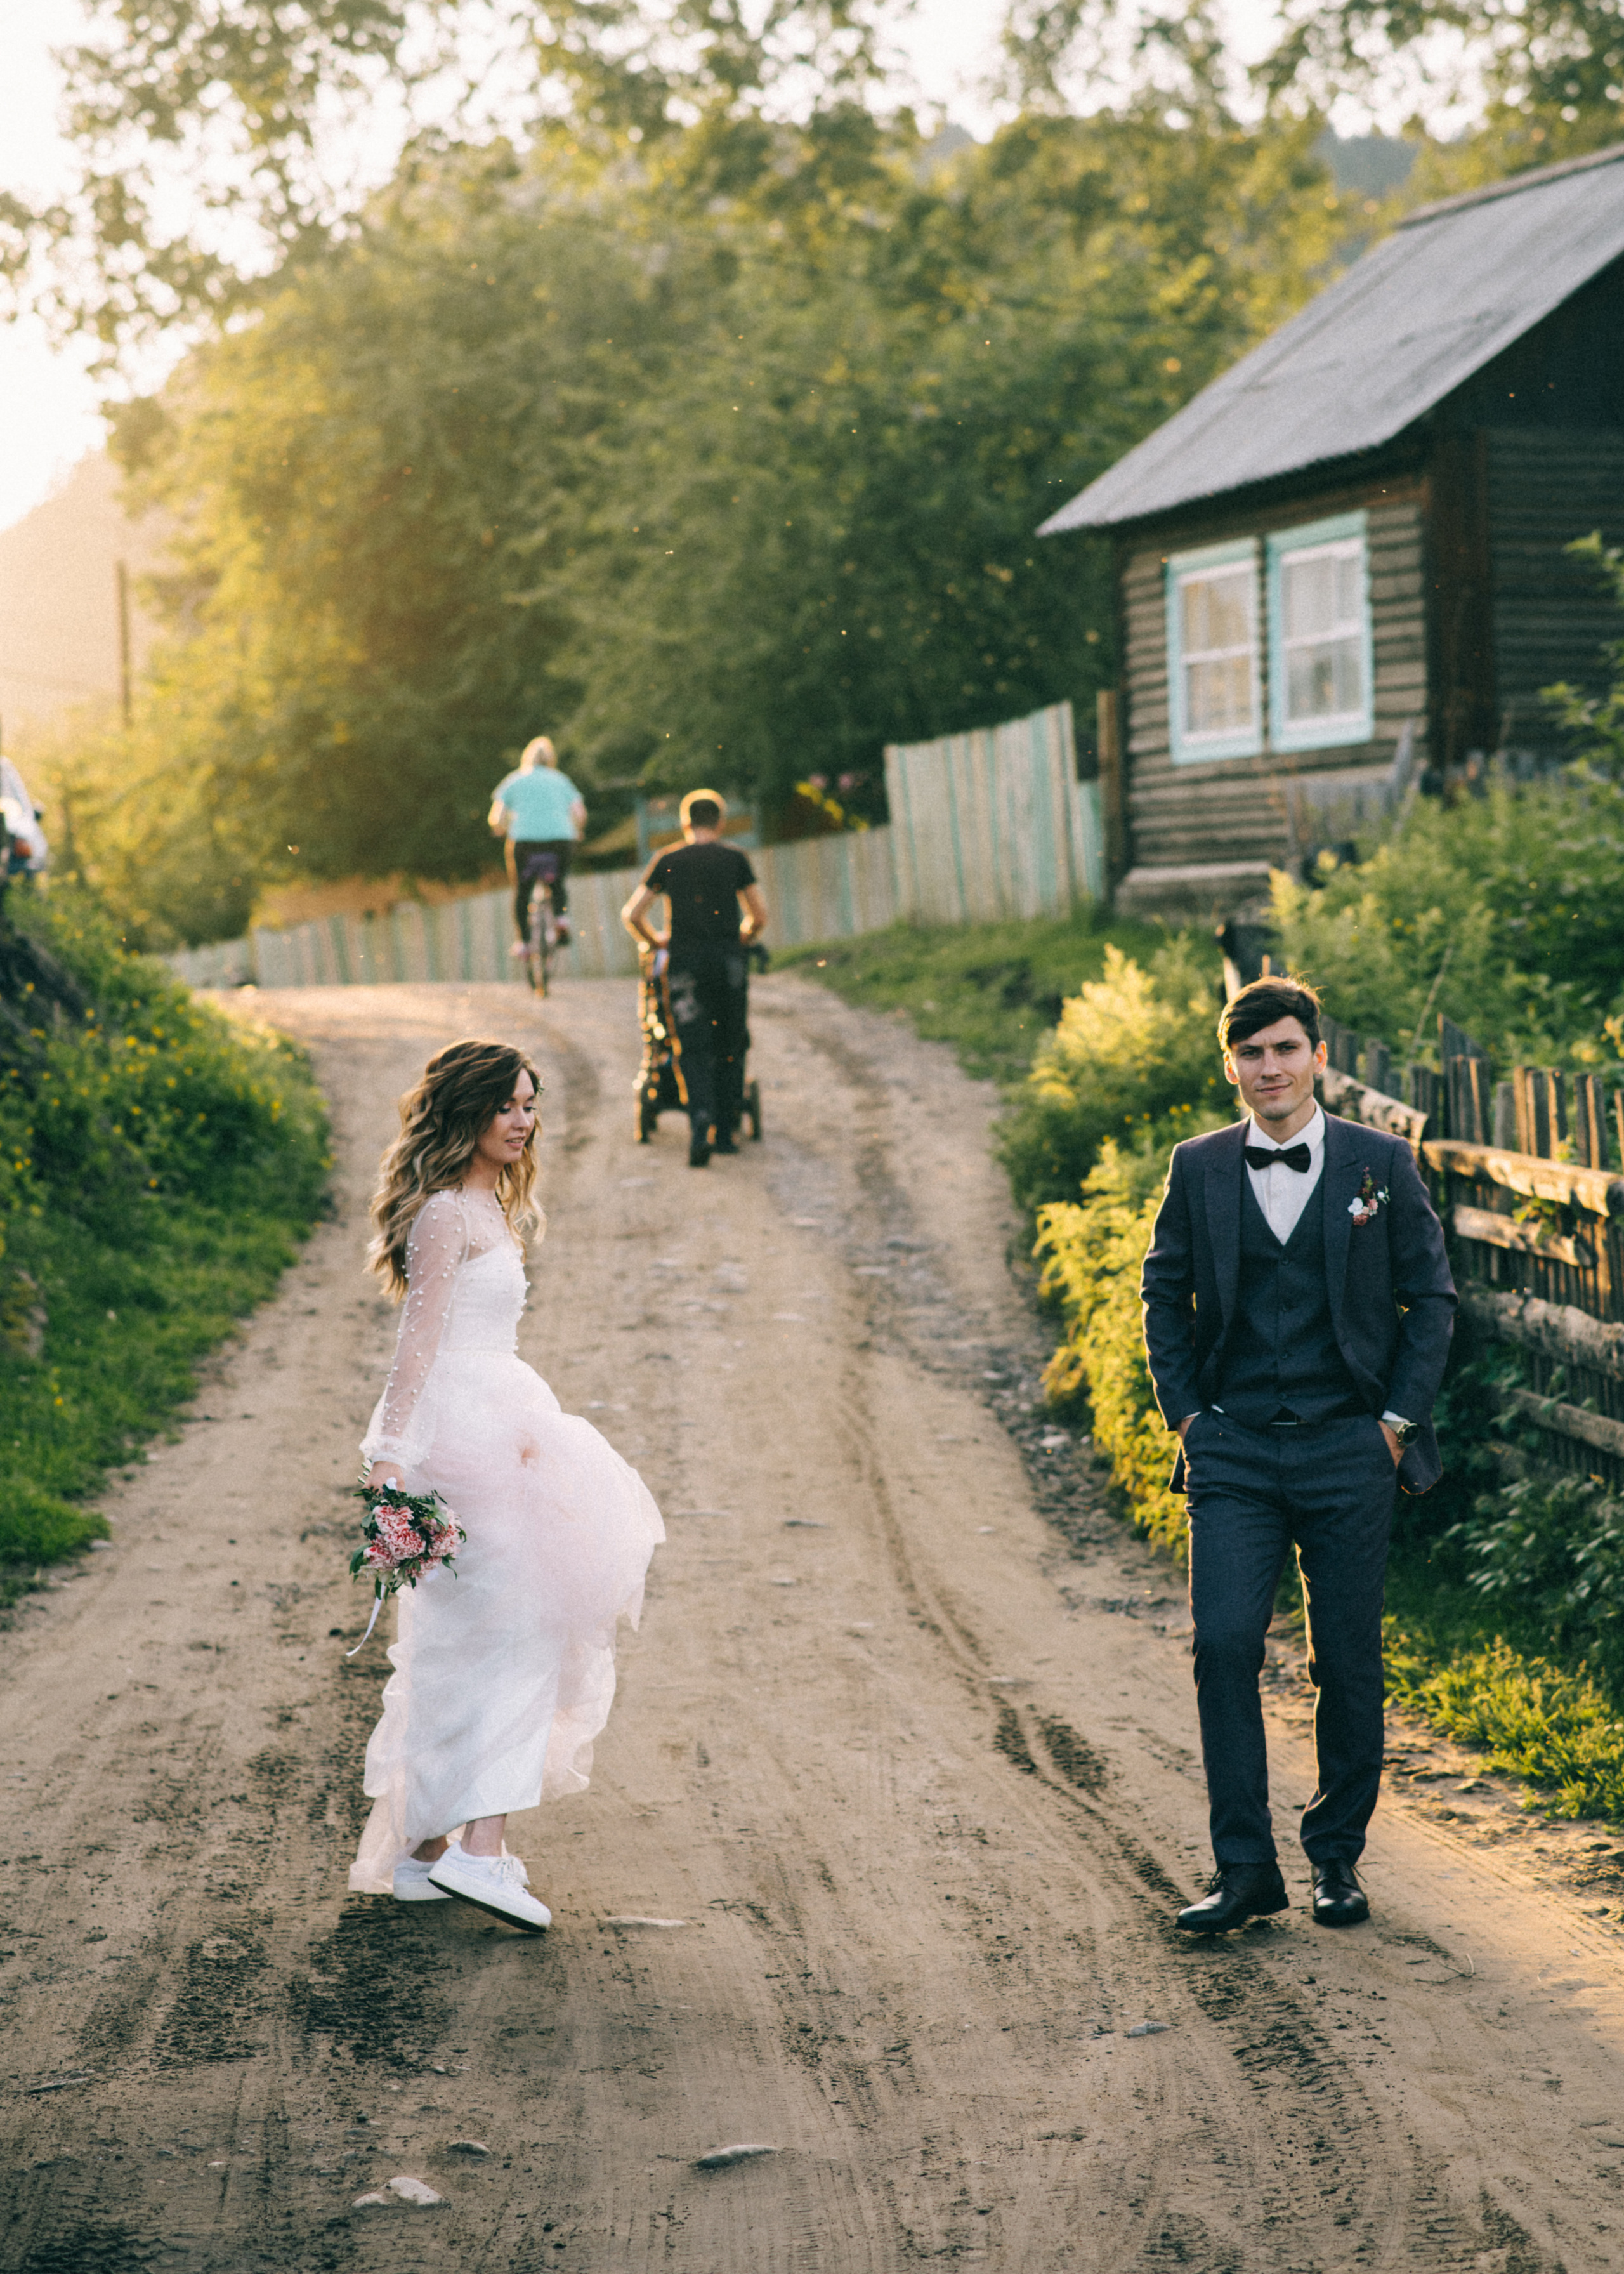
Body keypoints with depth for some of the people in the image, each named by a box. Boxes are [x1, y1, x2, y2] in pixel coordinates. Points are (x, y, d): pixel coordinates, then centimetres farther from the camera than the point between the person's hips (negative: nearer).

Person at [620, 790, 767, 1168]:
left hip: (685, 960, 0)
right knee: (729, 1048, 11)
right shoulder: (734, 859, 6)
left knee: (693, 1051, -2)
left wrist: (654, 942, 24)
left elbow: (632, 915, 6)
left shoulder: (667, 860, 7)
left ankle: (700, 1129, -21)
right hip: (728, 960, 0)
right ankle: (726, 1132, 12)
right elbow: (759, 917, 7)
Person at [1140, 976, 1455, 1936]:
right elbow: (1165, 1295, 13)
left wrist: (1400, 1417, -1)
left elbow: (1431, 1296, 6)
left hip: (1348, 1450, 0)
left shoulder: (1382, 1164, 2)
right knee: (1224, 1643, -11)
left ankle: (1338, 1856, 20)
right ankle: (1245, 1866, -3)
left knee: (1349, 1661, 4)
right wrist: (1186, 1414, 4)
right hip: (1233, 1451, 1)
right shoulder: (1198, 1169, 5)